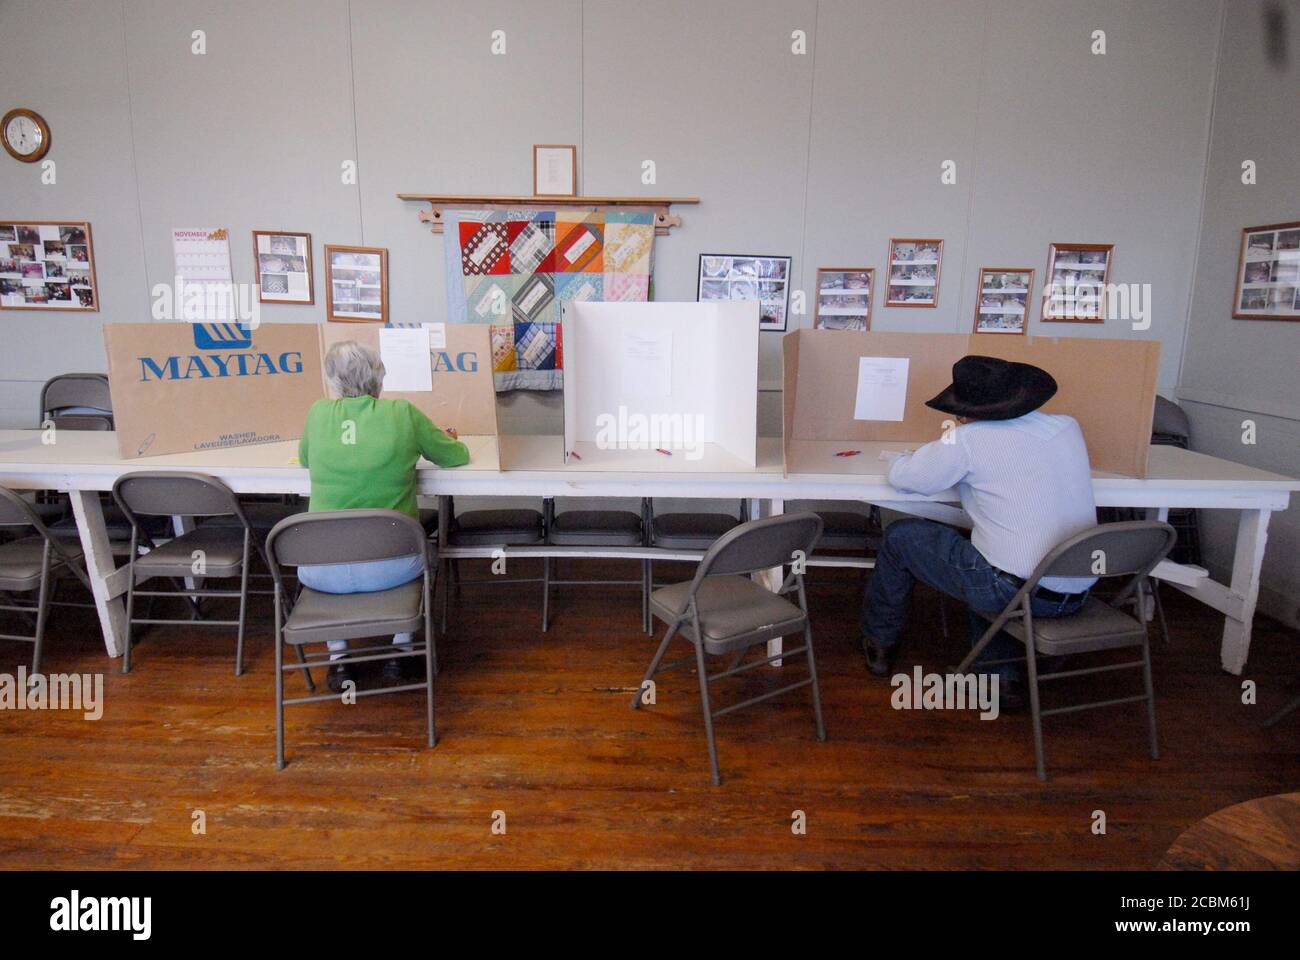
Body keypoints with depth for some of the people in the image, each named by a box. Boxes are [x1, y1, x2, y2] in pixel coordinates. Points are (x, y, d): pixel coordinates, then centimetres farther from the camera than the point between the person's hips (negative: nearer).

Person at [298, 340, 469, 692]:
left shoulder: (318, 413, 0)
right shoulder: (404, 414, -5)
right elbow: (457, 456, 9)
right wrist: (443, 438, 31)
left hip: (323, 571, 2)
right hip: (390, 567, -1)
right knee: (419, 547, 33)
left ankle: (337, 657, 32)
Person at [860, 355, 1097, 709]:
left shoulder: (967, 439, -13)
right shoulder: (1068, 426, 5)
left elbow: (901, 477, -3)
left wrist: (944, 449, 17)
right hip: (1076, 596, 7)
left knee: (900, 537, 12)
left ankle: (878, 644, 32)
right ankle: (1003, 676, 26)